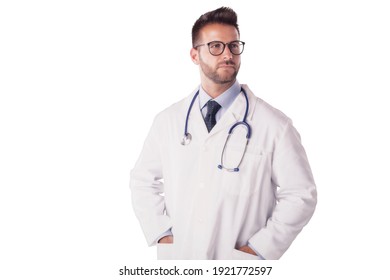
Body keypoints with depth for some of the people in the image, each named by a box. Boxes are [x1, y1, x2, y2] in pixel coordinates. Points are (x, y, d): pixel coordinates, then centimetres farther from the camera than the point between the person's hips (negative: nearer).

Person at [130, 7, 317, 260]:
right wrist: (162, 233, -2)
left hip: (240, 260, -2)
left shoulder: (273, 124, -11)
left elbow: (300, 195, -8)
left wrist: (258, 249, -12)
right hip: (177, 256, 3)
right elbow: (143, 180, 9)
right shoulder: (168, 121, 0)